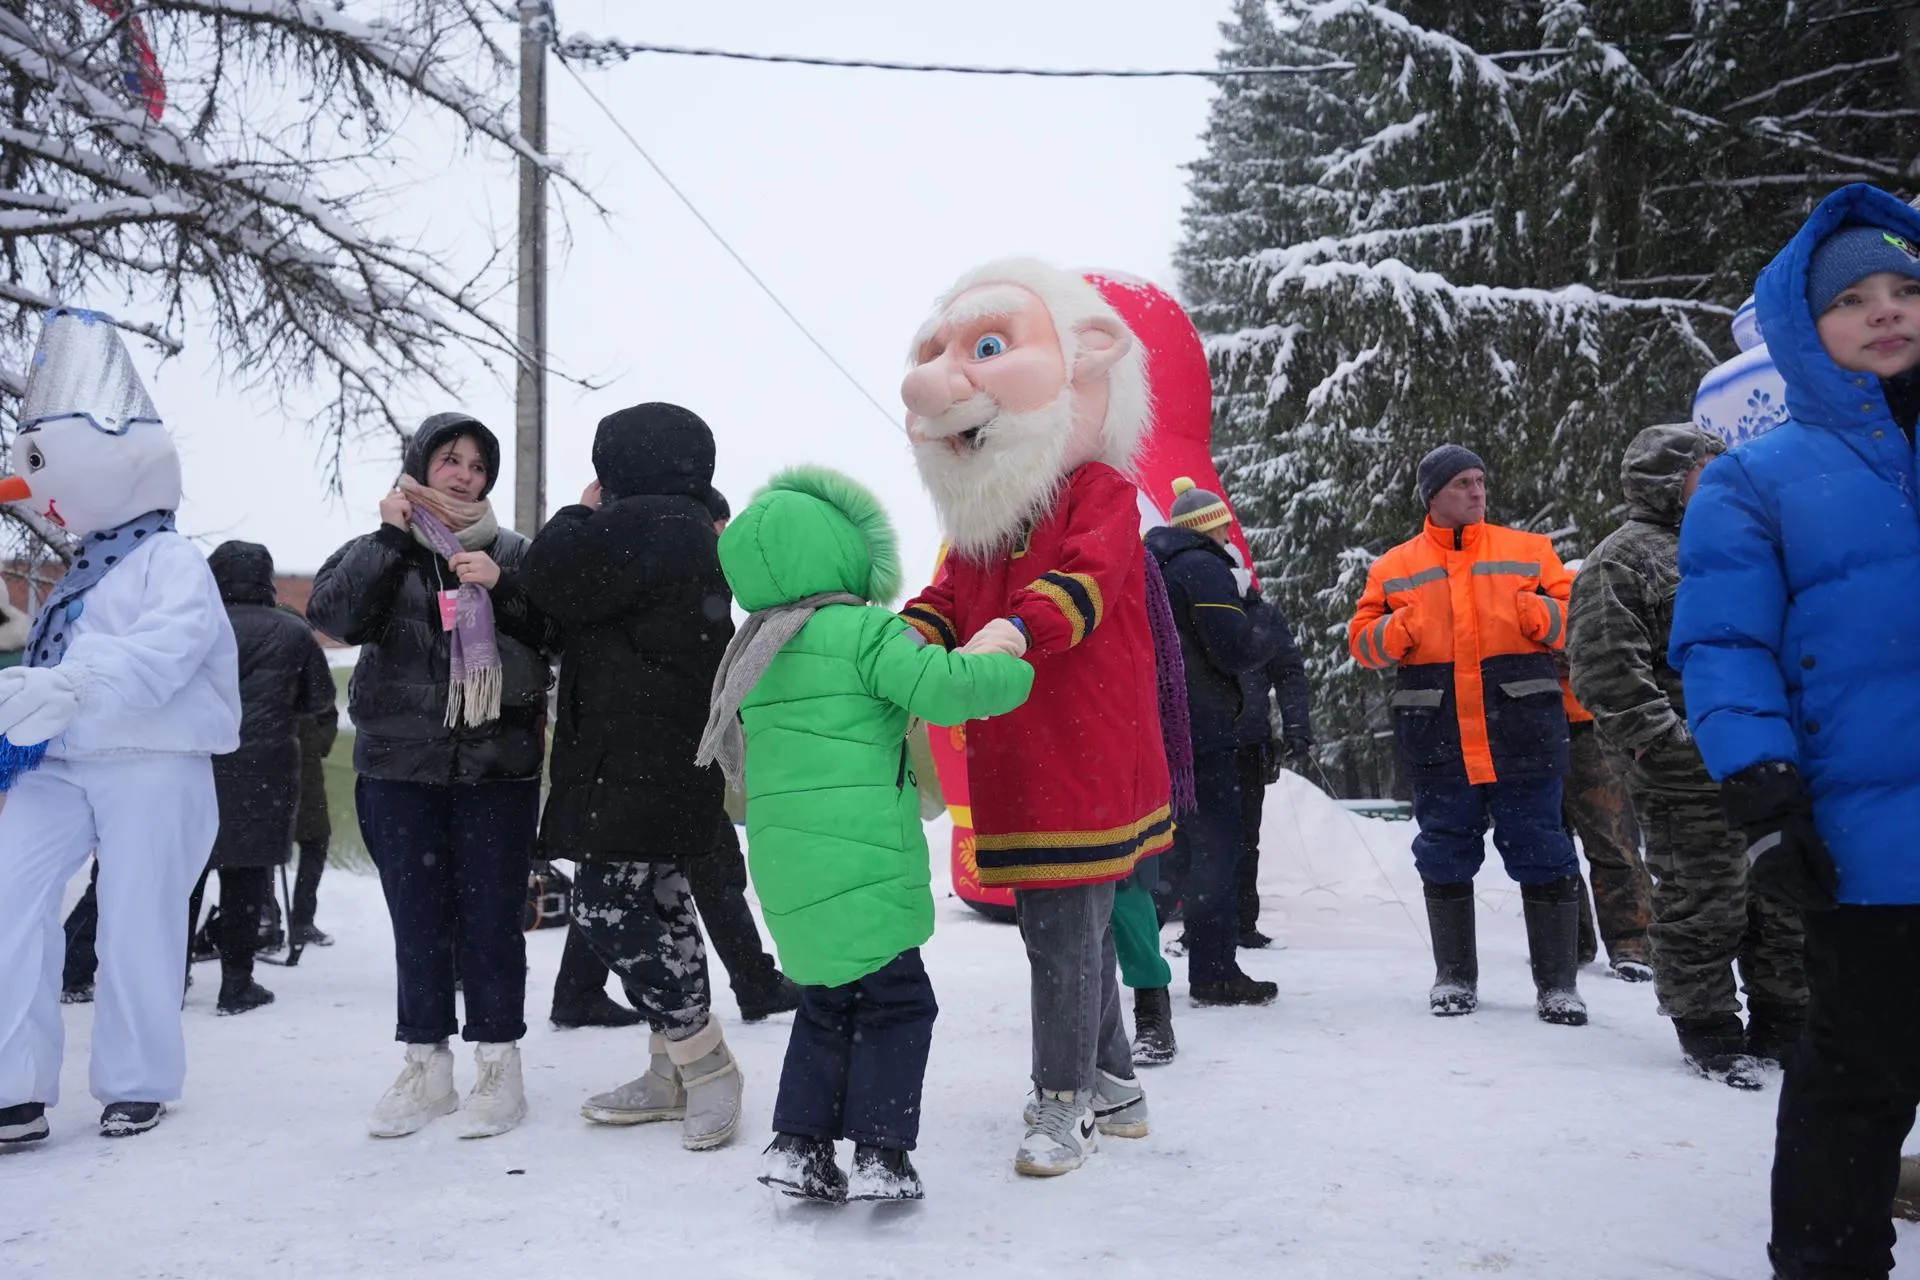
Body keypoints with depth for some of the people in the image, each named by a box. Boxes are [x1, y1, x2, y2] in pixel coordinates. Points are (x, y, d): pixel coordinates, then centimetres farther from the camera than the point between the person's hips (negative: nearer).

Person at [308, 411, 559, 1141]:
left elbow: (559, 635, 0)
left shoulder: (510, 552, 8)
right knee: (417, 919, 7)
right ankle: (425, 1069, 19)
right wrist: (390, 537, -12)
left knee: (491, 917, 1)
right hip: (400, 764, 1)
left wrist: (503, 586, -13)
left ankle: (499, 1070, 13)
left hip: (497, 762, -1)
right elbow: (333, 614, -8)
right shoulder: (380, 550, 9)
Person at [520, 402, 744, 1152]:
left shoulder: (643, 523, -16)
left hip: (630, 763, -11)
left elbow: (551, 583, -12)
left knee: (609, 909, -8)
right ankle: (675, 1074, 21)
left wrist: (582, 513, 4)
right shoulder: (692, 531, 17)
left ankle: (706, 1065, 0)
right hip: (673, 760, 11)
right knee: (657, 907, 13)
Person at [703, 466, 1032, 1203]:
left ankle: (800, 1144, 17)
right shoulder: (862, 630, -11)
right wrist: (1016, 669, -5)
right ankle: (881, 1155, 4)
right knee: (896, 1003, 5)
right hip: (861, 860, -7)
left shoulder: (756, 650, 13)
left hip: (785, 867, 7)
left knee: (828, 1005, 19)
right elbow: (945, 687, -21)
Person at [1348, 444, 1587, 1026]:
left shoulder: (1528, 550, 8)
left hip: (1524, 732, 0)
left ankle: (1558, 982, 12)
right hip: (1437, 740, 1)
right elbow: (1362, 640, 7)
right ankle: (1454, 976, 22)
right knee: (1446, 858, 9)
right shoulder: (1395, 567, 9)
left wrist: (1537, 614, -14)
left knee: (1542, 854, 2)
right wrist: (1401, 628, -12)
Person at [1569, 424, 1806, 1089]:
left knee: (1785, 904, 13)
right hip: (1687, 779, -8)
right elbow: (1605, 666, -16)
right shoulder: (1622, 559, -7)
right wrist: (1662, 737, -19)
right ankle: (1708, 1032, 14)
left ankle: (1782, 1022, 27)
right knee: (1702, 906, 0)